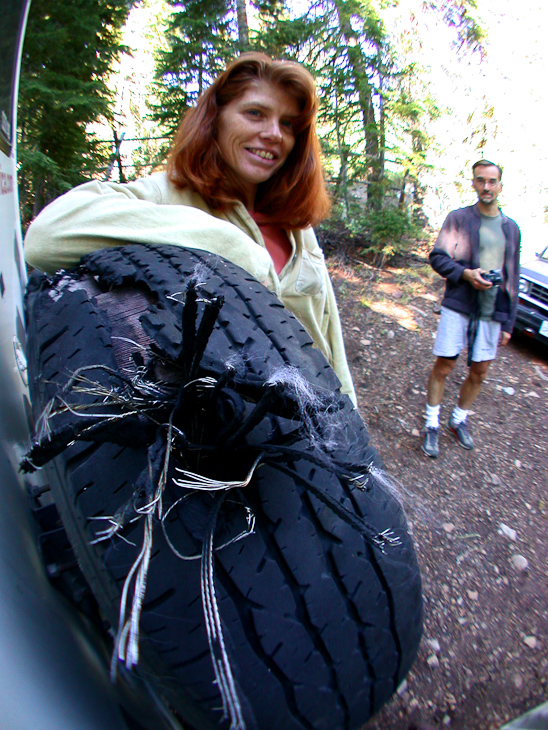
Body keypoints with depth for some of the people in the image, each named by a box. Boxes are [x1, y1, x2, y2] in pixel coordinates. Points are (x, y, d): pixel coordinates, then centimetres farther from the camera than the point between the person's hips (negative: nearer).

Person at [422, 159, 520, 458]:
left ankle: (459, 420, 27)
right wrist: (466, 273, -21)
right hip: (458, 307, -4)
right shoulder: (459, 218, 3)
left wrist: (508, 322, 10)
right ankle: (432, 425, 11)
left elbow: (512, 279, 14)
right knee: (443, 367, -3)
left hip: (492, 312, 4)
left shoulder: (511, 228, 13)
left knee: (479, 372, 8)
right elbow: (437, 257, -3)